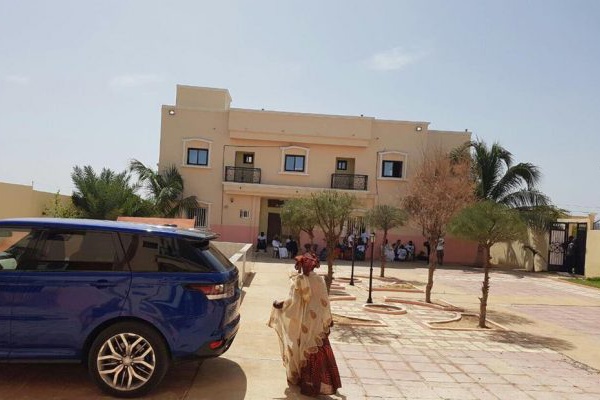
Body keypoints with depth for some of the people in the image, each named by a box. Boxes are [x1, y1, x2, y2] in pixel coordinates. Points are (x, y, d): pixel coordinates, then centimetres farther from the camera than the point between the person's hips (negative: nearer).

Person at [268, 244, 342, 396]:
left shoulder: (298, 280, -14)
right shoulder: (320, 280, -1)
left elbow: (292, 302, -15)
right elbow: (325, 302, 3)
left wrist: (279, 305, 3)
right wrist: (328, 319, 14)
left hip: (303, 321, -3)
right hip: (318, 321, 3)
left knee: (303, 348, 12)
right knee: (319, 349, 12)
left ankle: (297, 377, 25)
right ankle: (323, 382, 18)